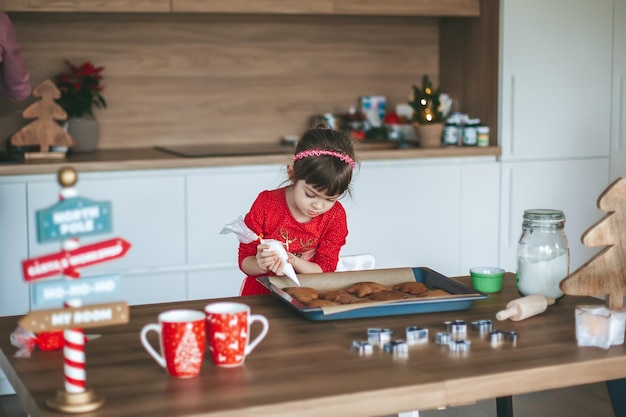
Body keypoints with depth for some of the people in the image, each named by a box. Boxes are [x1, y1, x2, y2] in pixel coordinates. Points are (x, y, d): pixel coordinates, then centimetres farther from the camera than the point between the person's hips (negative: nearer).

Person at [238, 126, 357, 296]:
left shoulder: (335, 215, -5)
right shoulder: (266, 204, -9)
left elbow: (325, 270, -5)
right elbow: (244, 261, -5)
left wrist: (293, 261, -24)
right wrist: (261, 266, -28)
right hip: (263, 291, -1)